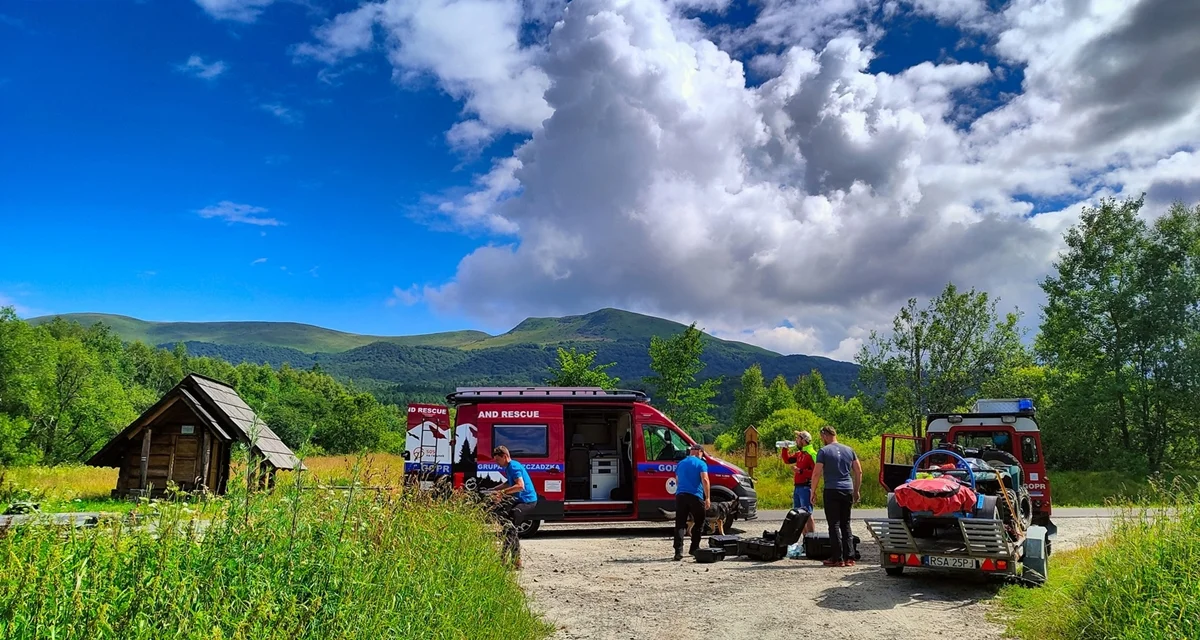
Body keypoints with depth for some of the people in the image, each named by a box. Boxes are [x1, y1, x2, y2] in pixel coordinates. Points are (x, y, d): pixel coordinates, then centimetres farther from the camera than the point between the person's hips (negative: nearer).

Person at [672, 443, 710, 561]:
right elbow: (705, 480, -11)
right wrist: (708, 498, -11)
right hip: (695, 496, -4)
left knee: (680, 524, -1)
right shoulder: (701, 463, 1)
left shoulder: (680, 464, 19)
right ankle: (694, 549, 20)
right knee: (699, 523, 15)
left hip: (680, 496, 4)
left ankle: (678, 551, -12)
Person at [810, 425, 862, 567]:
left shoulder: (824, 451, -5)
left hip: (832, 491, -5)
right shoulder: (849, 450, 11)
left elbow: (817, 473, -10)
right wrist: (856, 491, 18)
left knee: (834, 525, 0)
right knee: (846, 524, 13)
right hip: (848, 490, 5)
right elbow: (859, 472, 11)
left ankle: (838, 559, 1)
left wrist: (813, 491, -1)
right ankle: (849, 558, 11)